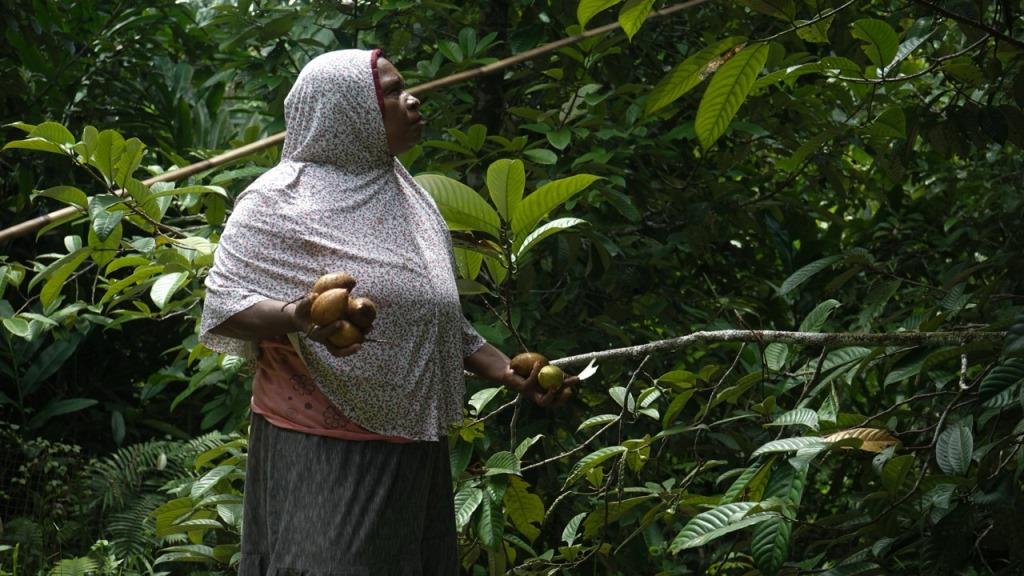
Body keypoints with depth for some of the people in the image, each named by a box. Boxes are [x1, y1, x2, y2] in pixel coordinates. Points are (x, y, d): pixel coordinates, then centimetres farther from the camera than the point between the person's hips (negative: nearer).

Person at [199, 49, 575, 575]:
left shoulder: (410, 200, 15)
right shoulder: (282, 198, -6)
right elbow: (224, 302, -11)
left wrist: (509, 372, 16)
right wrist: (296, 317, -30)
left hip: (414, 455, 7)